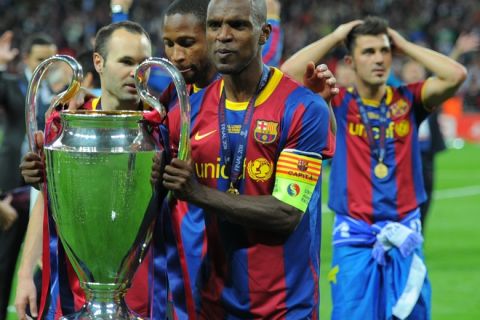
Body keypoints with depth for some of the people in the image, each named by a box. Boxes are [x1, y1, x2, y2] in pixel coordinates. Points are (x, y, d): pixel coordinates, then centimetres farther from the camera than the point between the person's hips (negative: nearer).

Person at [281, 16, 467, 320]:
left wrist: (403, 43, -2)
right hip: (354, 240, -2)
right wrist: (334, 37, -3)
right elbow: (289, 74, -12)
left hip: (405, 238, 2)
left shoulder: (408, 100, 4)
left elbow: (456, 75, -10)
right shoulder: (338, 104, 1)